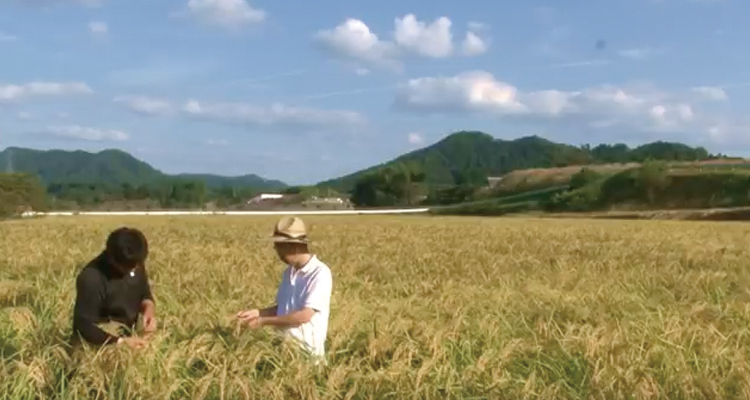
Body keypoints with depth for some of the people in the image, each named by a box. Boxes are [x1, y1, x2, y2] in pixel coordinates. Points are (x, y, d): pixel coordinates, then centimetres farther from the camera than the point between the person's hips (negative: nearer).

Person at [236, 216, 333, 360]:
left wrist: (265, 321, -15)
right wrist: (258, 313, 2)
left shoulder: (320, 273, -14)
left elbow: (304, 315, -19)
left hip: (306, 347, -7)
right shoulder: (289, 272, 10)